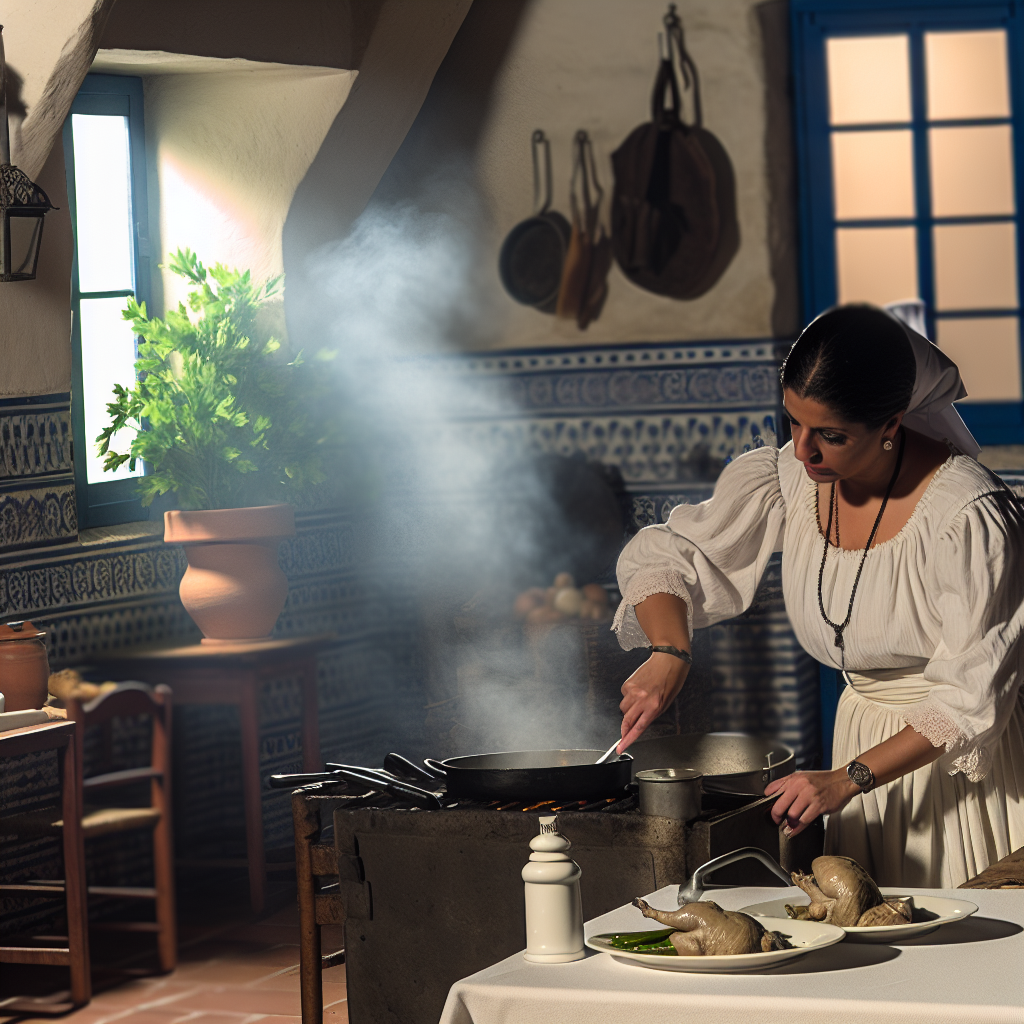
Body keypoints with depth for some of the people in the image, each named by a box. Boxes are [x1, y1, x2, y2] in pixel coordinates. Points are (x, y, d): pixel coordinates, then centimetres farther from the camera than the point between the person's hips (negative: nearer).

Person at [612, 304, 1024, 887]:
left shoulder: (971, 514, -24)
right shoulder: (787, 480, -8)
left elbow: (971, 694, -21)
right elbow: (665, 555, 4)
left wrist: (847, 780, -26)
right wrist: (668, 655, -15)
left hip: (964, 752, -5)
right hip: (864, 727, 5)